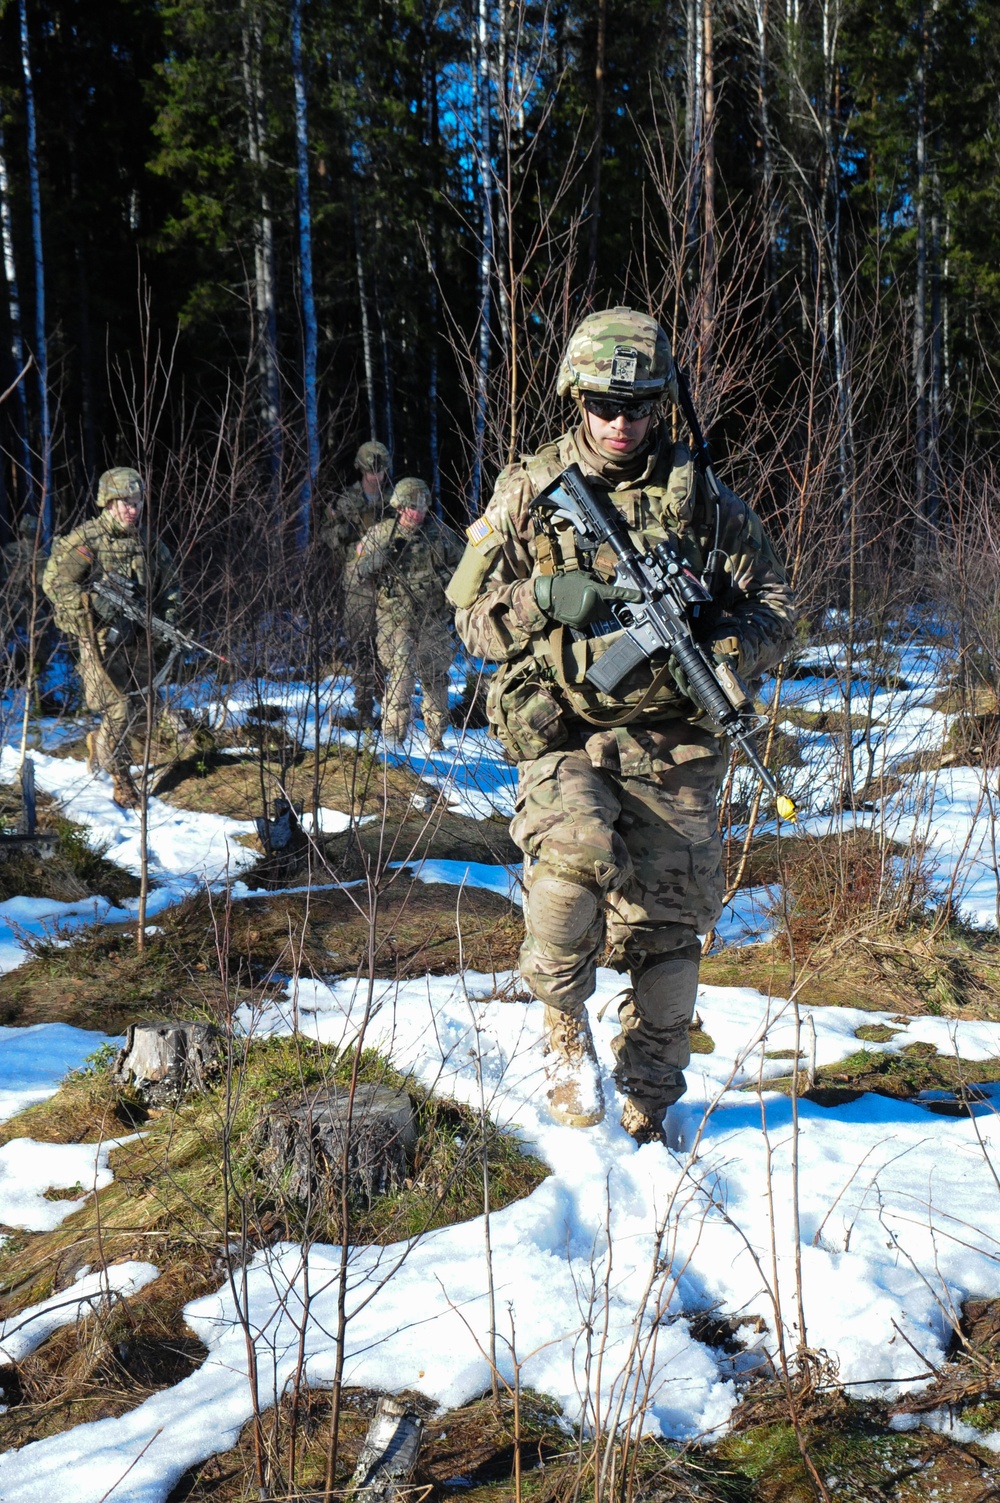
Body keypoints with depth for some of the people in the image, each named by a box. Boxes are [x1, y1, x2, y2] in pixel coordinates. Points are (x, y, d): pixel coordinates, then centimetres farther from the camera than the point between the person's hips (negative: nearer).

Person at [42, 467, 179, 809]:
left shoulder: (148, 542, 5)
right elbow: (54, 581, -16)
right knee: (118, 709, -8)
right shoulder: (84, 540, -12)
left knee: (139, 704, 12)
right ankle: (122, 782, 5)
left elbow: (168, 583, 17)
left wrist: (168, 614, -1)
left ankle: (99, 742, 41)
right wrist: (95, 602, -26)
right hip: (99, 635, -6)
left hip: (135, 633, 6)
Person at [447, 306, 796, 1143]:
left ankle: (648, 1112, 22)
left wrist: (723, 648, -12)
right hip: (561, 735, -1)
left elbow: (775, 603, 9)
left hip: (672, 745, 2)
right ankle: (564, 1021, 0)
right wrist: (546, 598, -14)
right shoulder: (528, 490, 5)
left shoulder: (701, 496, 7)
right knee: (575, 855, -29)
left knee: (666, 932, 3)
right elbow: (472, 613, 5)